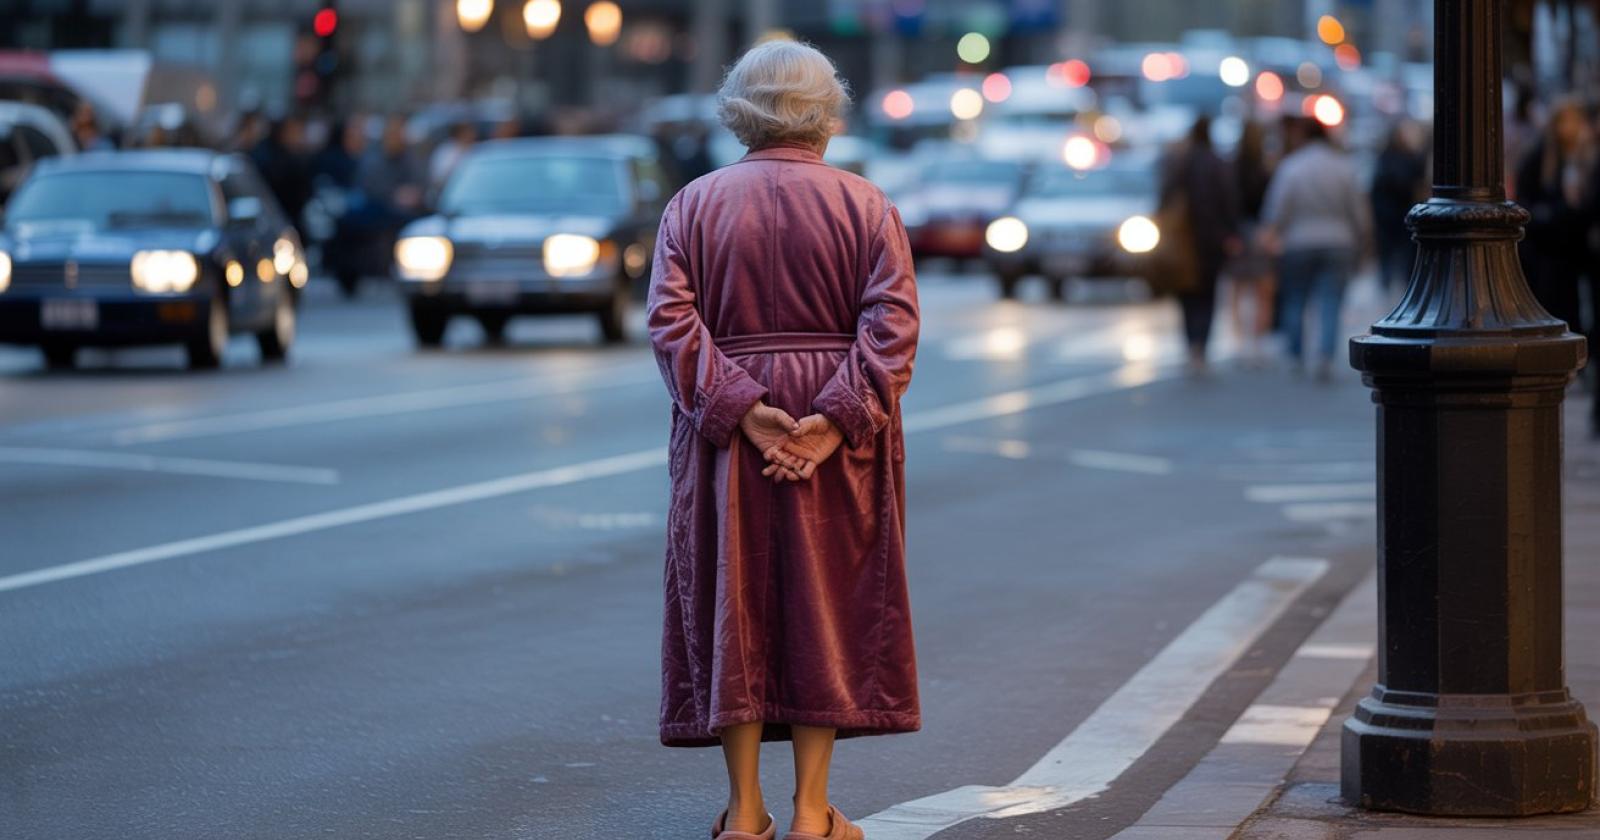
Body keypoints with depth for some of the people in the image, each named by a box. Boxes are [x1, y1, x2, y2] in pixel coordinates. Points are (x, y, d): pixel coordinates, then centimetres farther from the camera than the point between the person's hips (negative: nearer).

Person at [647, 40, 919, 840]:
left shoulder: (693, 204, 2)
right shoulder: (866, 205, -1)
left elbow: (671, 319, -10)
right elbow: (892, 323, -13)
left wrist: (740, 409, -14)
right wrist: (837, 420, -17)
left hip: (724, 442, 1)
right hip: (841, 445, -1)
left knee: (731, 604, 7)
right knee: (826, 610, 7)